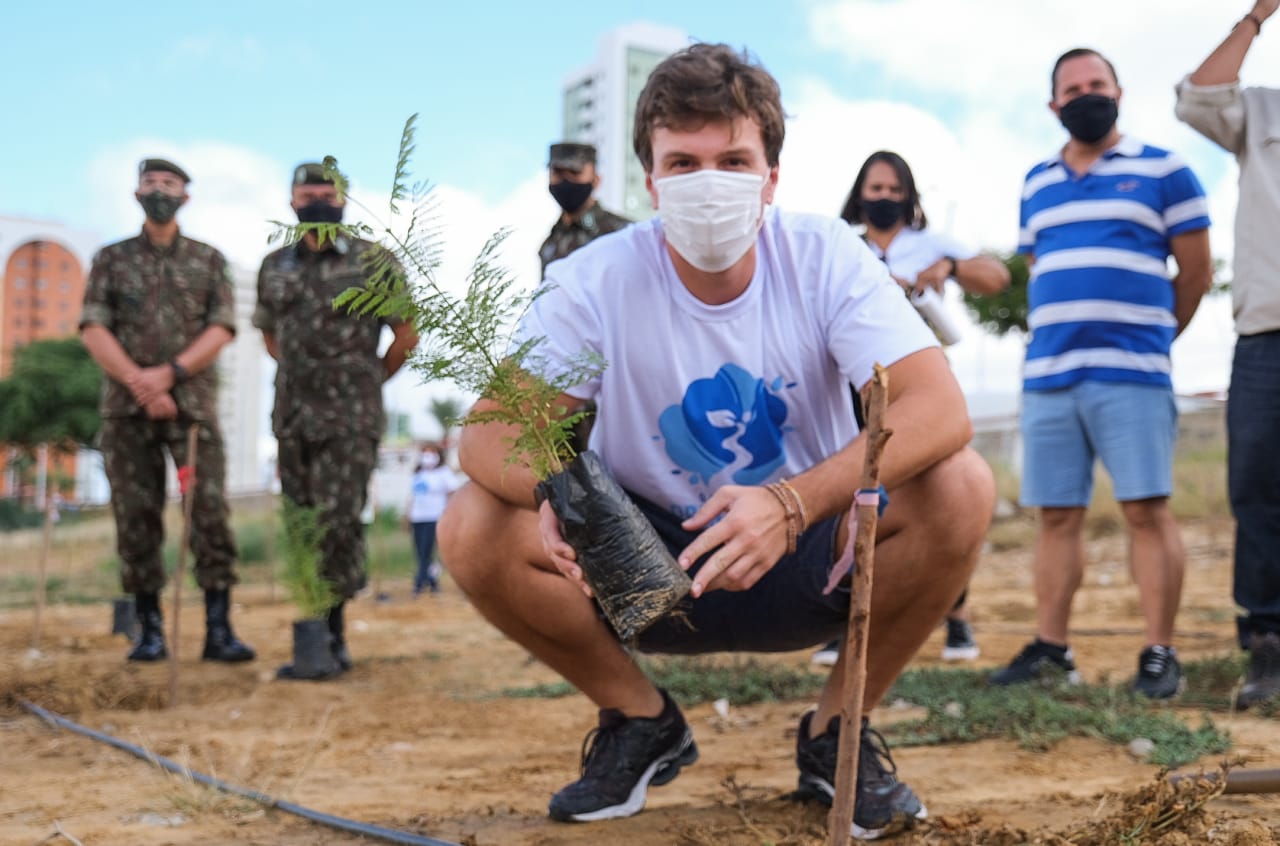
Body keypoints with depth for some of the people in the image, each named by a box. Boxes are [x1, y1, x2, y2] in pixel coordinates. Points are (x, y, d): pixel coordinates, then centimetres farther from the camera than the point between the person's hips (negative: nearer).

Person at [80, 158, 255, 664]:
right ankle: (149, 630, 8)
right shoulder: (112, 259, 12)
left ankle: (218, 630, -8)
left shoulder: (209, 261, 11)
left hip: (193, 403, -1)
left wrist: (168, 373, -14)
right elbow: (93, 330, 1)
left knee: (210, 511, -9)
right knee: (136, 518, 1)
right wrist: (140, 384, -12)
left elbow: (222, 329, 0)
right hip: (125, 408, 1)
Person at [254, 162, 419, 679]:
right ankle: (318, 636, 18)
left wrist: (367, 380, 5)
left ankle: (329, 634, -4)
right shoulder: (275, 267, 12)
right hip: (293, 417, 5)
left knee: (338, 523, -11)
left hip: (351, 419, -5)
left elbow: (407, 335, 1)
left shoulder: (372, 261, -2)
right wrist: (301, 378, 15)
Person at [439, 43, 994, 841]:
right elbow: (490, 432, -19)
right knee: (472, 528, -24)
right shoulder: (598, 279, -14)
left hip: (810, 562, 0)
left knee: (959, 488, -28)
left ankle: (838, 731, -2)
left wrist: (793, 502, -44)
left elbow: (941, 410, -29)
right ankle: (642, 722, 3)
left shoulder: (825, 256, -16)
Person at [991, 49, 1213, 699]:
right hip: (1046, 376, 4)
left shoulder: (1162, 171, 5)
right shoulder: (1036, 185, 18)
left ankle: (1159, 653, 0)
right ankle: (1050, 647, 12)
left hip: (1131, 375, -4)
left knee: (1147, 510, -6)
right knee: (1057, 516, 6)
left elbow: (1196, 272, 7)